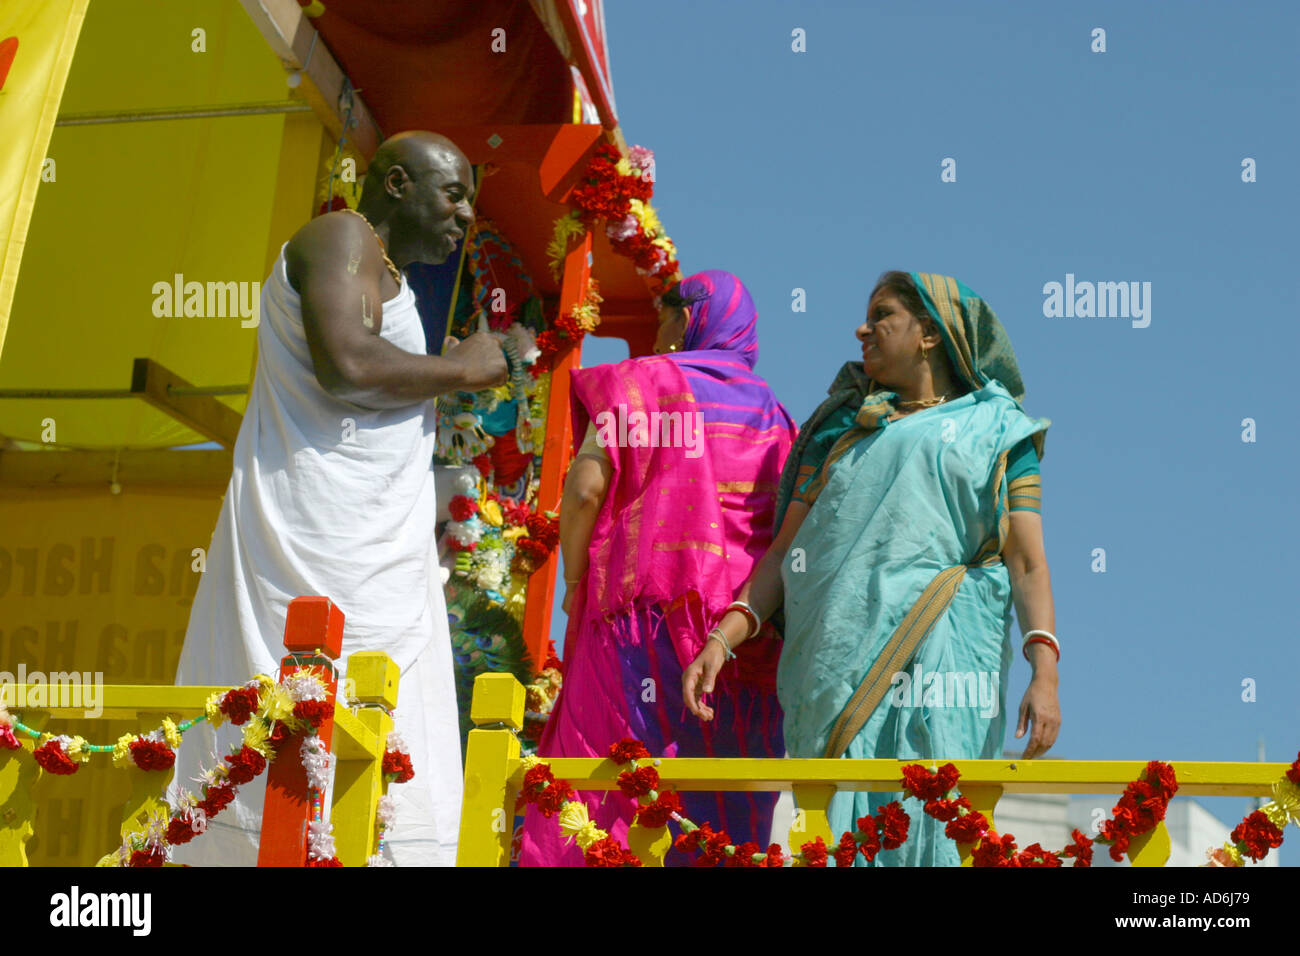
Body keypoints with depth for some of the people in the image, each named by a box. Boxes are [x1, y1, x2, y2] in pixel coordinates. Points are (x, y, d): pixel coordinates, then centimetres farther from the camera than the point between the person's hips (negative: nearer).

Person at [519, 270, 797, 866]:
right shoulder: (773, 414, 16)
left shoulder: (642, 380, 3)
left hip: (644, 617, -4)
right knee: (726, 806, 4)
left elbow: (585, 488, -6)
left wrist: (574, 581, 5)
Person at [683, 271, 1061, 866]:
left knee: (926, 834, -13)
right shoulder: (841, 429, 23)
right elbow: (783, 553, 18)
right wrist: (720, 642, 4)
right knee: (837, 838, -4)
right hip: (841, 666, 3)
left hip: (938, 661, -3)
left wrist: (1044, 673, -14)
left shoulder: (996, 431, 12)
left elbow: (1026, 560, 1)